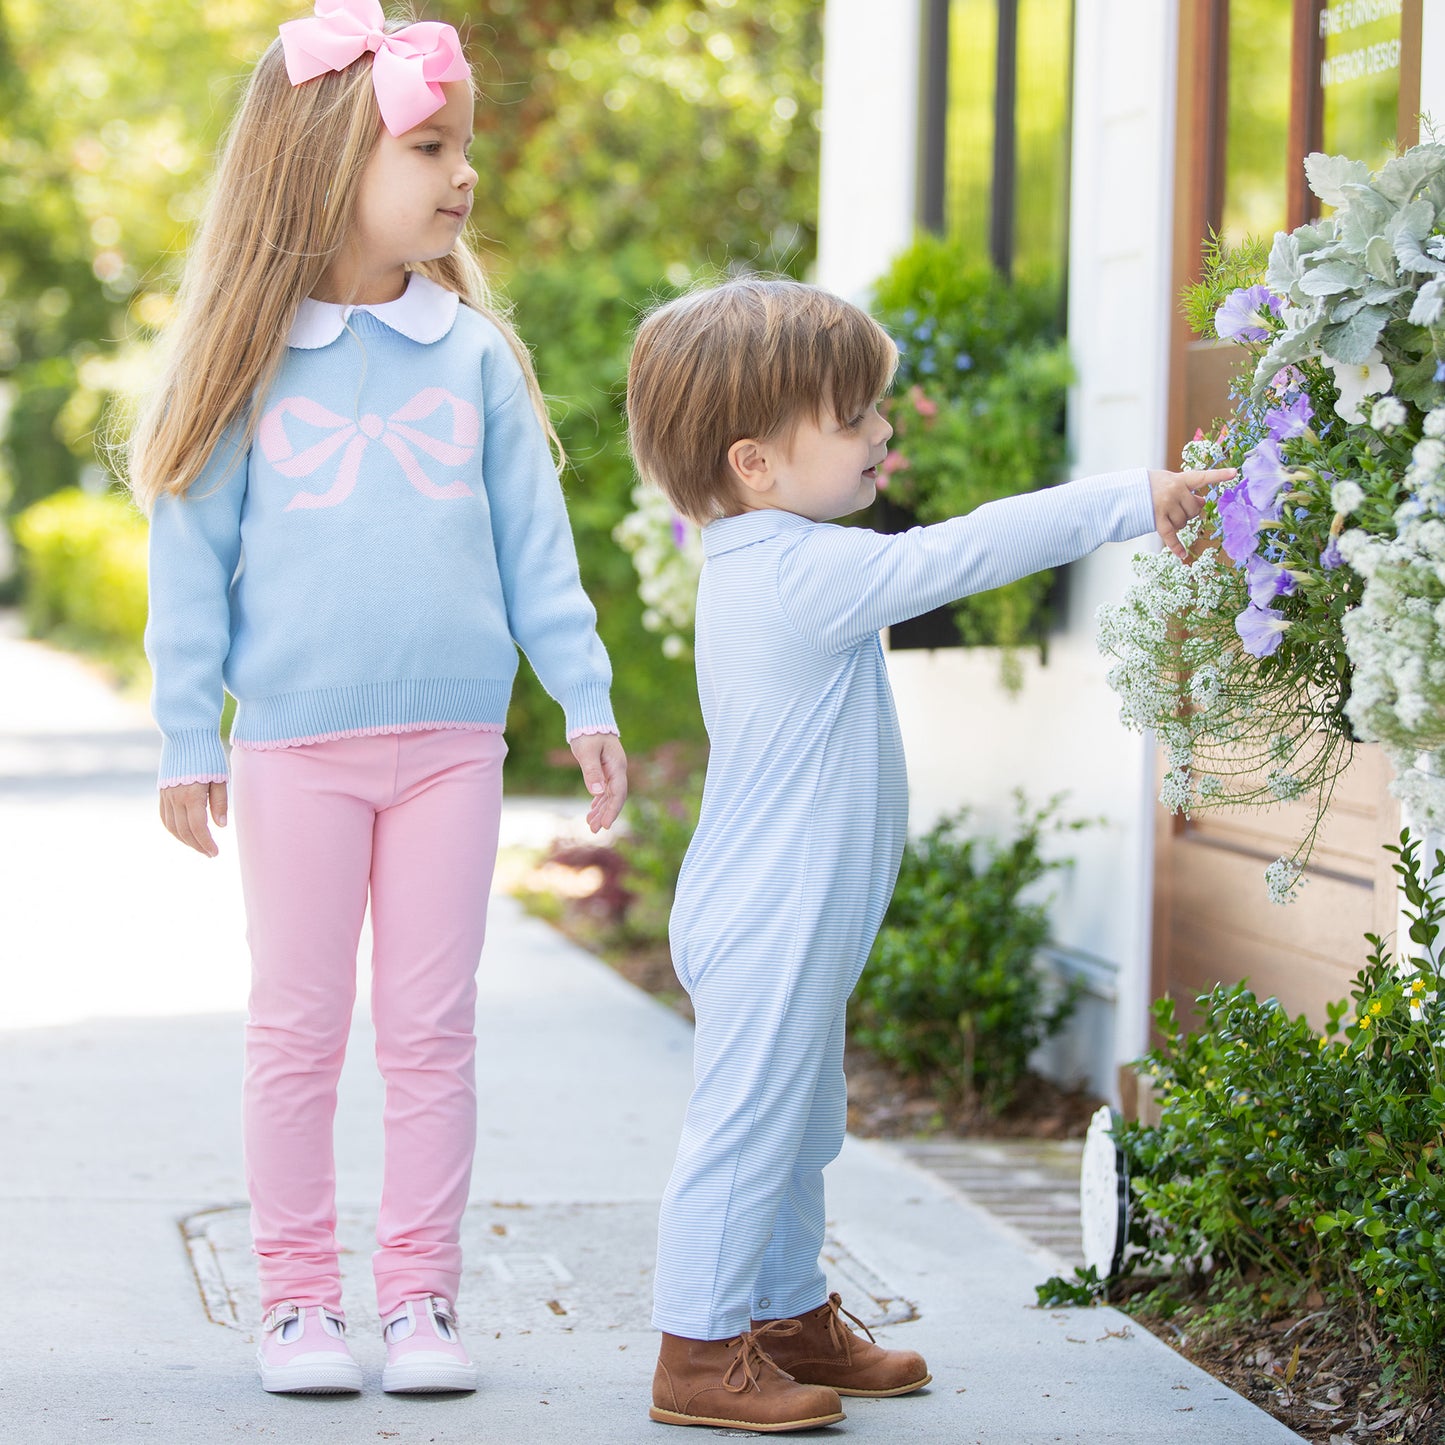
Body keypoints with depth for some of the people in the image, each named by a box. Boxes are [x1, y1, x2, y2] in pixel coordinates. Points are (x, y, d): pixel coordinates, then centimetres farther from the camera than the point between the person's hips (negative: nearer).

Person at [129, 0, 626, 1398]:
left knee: (432, 1029, 5)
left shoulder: (475, 358, 6)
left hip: (451, 739, 2)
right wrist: (186, 743, 0)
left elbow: (534, 547, 9)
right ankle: (298, 1298, 14)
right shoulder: (248, 363, -1)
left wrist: (586, 701, 3)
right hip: (295, 744, -2)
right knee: (297, 1029, 5)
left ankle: (419, 1295, 13)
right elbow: (191, 559, 2)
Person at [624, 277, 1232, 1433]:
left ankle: (793, 1316, 33)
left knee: (798, 1124, 20)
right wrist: (1130, 502, -22)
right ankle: (701, 1354, 5)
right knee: (747, 1124, -3)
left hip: (783, 918, 11)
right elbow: (962, 555, -25)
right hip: (771, 926, -11)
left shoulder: (759, 565, 9)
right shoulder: (807, 575, -23)